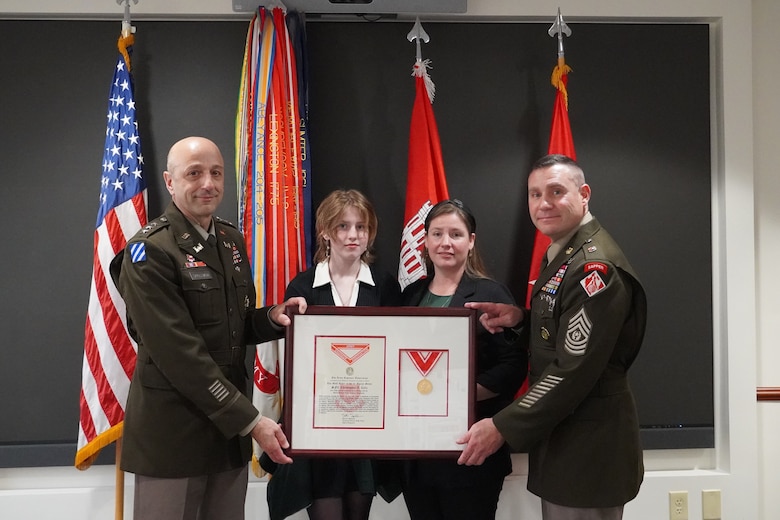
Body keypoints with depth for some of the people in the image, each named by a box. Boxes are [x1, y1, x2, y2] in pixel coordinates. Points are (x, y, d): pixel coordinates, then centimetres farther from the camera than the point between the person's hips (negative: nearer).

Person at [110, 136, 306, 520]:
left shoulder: (231, 240, 8)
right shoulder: (150, 252, -14)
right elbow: (179, 353, -20)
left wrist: (272, 318, -5)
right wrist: (250, 420, -20)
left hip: (230, 426, 7)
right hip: (172, 432, -6)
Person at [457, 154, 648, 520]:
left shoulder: (595, 266, -21)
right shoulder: (561, 255, 10)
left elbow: (575, 369, -25)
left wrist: (502, 427, -20)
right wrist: (520, 320, -1)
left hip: (588, 449, -9)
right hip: (563, 438, 9)